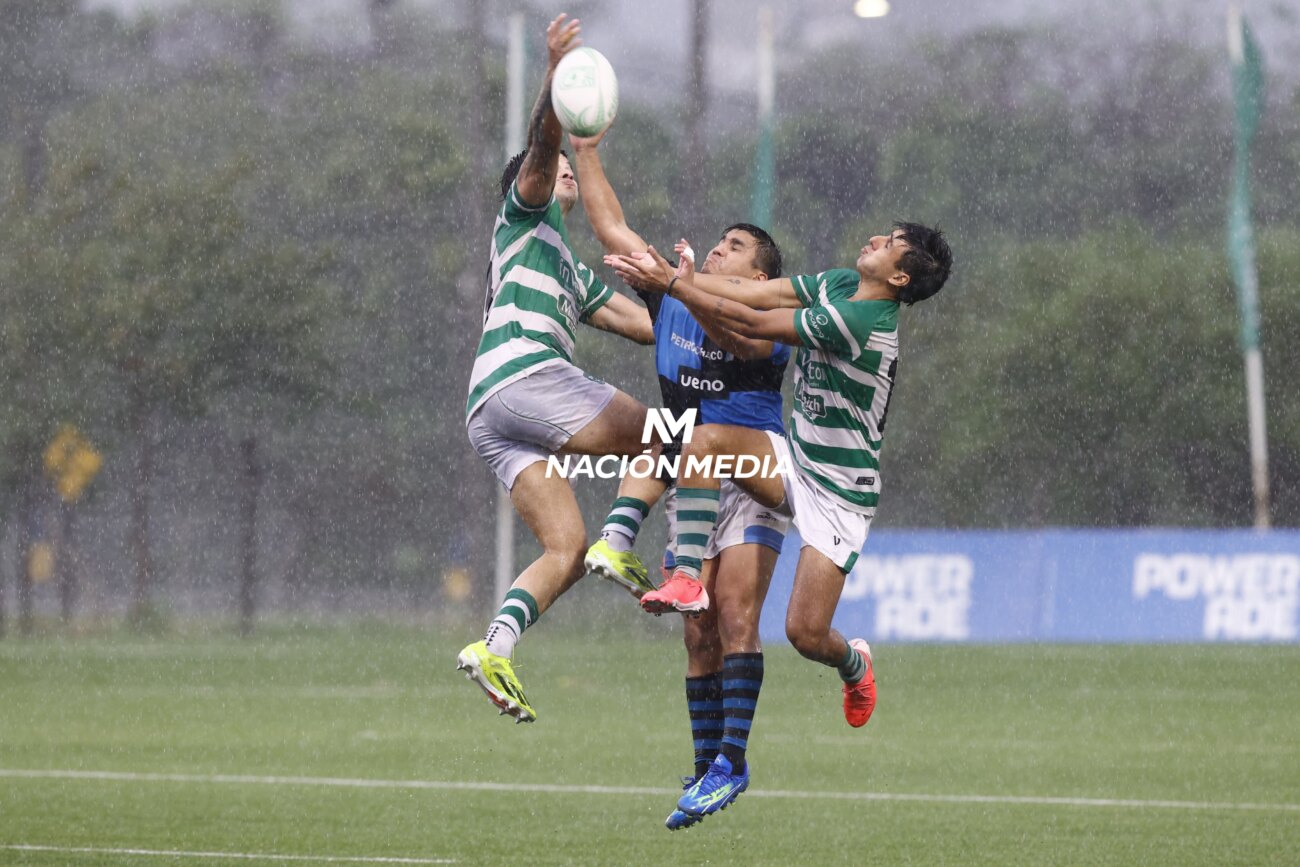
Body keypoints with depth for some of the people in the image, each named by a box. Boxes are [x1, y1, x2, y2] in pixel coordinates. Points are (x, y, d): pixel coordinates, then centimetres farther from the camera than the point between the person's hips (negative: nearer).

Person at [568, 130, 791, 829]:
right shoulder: (676, 305, 12)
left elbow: (737, 337, -29)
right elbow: (612, 229, 16)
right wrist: (586, 153, 14)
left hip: (753, 481, -5)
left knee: (736, 619, -17)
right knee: (700, 629, 2)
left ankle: (732, 759, -20)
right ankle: (705, 768, 5)